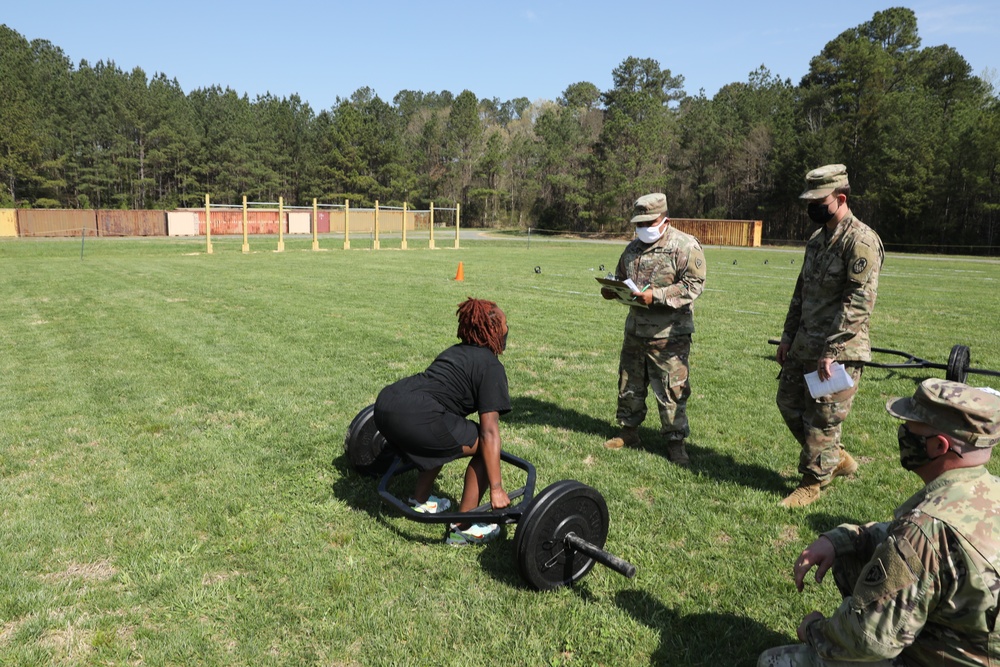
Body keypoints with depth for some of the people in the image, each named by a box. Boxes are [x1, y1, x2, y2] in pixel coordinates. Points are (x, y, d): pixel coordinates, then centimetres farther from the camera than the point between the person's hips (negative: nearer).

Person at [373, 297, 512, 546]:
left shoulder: (456, 351, 27)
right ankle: (463, 528, 8)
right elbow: (489, 432, -6)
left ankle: (420, 501, 39)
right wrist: (496, 488, -6)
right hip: (413, 417, -9)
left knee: (446, 435, 33)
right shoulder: (491, 367, 2)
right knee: (485, 446, 3)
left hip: (386, 402, 10)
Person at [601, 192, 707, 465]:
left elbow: (693, 285, -17)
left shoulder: (685, 246, -10)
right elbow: (621, 278, 24)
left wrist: (655, 296, -25)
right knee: (629, 384, 16)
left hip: (668, 335, -7)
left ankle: (675, 441, 13)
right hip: (635, 329, 7)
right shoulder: (633, 248, 13)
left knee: (670, 390, -1)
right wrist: (611, 290, 0)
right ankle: (628, 431, 31)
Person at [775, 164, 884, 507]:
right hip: (803, 346, 9)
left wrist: (831, 351, -24)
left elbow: (860, 303, -23)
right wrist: (788, 335, 15)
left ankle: (813, 482, 19)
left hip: (839, 351, -9)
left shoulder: (861, 241, -17)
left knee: (822, 419, 1)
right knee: (789, 402, 16)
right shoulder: (817, 238, 12)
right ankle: (838, 458, 34)